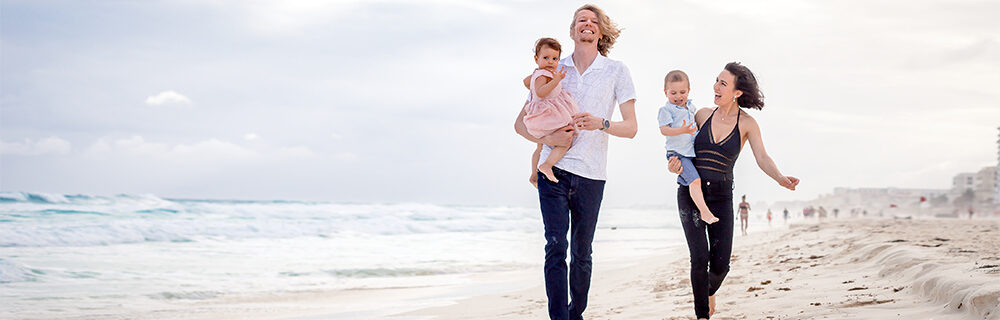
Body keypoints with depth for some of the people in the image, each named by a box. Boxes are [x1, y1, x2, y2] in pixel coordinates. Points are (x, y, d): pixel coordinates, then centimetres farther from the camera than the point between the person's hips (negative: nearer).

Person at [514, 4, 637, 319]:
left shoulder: (616, 71, 7)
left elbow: (631, 128, 4)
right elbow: (521, 123, 12)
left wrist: (601, 124, -16)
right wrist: (548, 138, -8)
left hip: (591, 175, 0)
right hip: (553, 170, 0)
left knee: (581, 253, 6)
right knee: (556, 247, -12)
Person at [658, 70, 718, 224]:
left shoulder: (690, 107, 13)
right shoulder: (666, 110, -9)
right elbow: (664, 129, -19)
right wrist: (682, 130, -31)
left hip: (693, 151, 8)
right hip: (678, 153, -8)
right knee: (695, 180, -20)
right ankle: (704, 212, -22)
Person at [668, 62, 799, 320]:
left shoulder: (747, 124, -1)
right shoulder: (702, 115, 4)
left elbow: (762, 159, -10)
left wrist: (781, 179, -30)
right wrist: (673, 165, -11)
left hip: (721, 197, 0)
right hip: (690, 193, 0)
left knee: (720, 264, -2)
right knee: (699, 257, -14)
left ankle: (709, 291, 34)